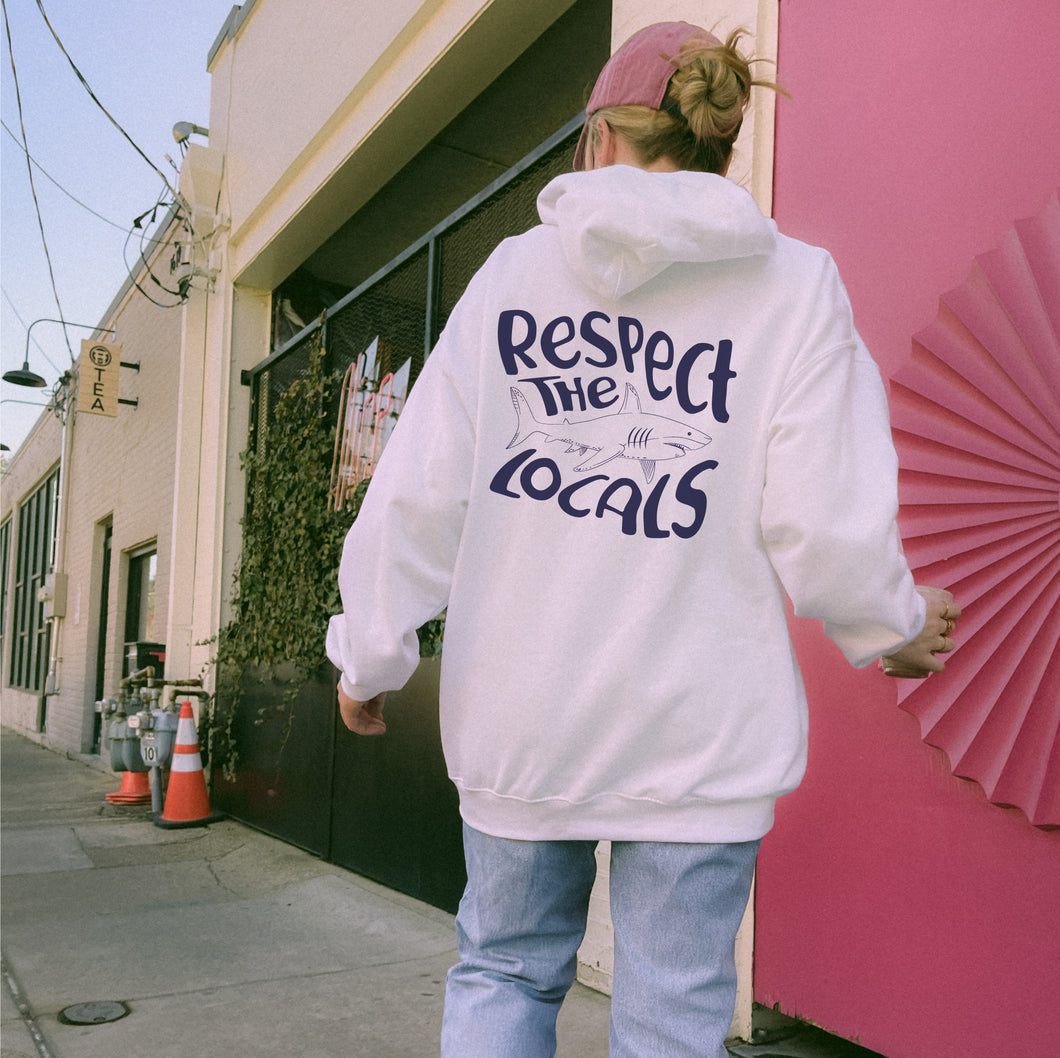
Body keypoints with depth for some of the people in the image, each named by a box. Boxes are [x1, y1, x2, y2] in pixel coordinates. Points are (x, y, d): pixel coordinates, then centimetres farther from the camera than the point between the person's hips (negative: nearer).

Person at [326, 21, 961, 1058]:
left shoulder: (513, 270, 0)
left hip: (519, 712, 2)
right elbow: (827, 525, -9)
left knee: (502, 972, 23)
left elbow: (419, 491, -1)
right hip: (697, 734, -1)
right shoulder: (794, 285, -3)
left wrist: (369, 653, 11)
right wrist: (899, 629, 11)